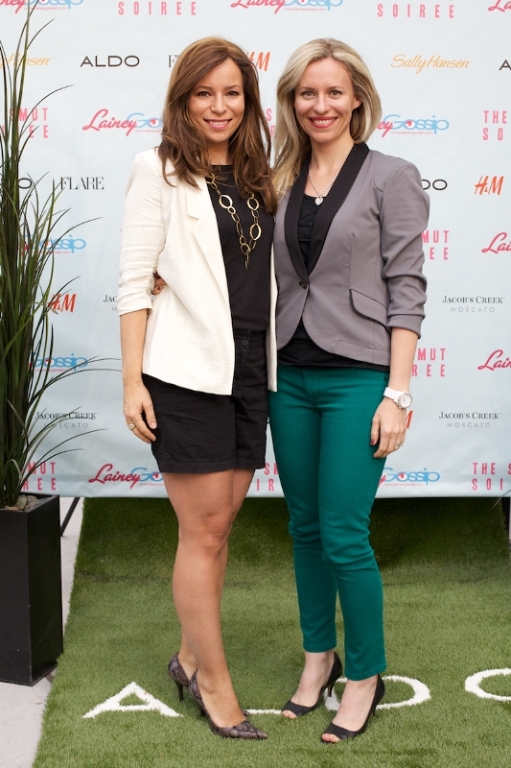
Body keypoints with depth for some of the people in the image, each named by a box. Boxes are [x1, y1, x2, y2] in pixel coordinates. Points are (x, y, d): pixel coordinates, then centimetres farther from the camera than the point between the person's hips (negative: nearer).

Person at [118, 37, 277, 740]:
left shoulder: (258, 177, 13)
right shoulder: (160, 170, -3)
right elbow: (134, 281, -7)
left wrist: (273, 364, 8)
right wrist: (132, 379, -11)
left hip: (250, 370, 6)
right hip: (188, 372, -5)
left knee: (218, 525, 13)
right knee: (203, 532, 2)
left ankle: (191, 657, 29)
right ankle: (214, 682, 16)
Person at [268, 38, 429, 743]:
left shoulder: (391, 178, -4)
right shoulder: (281, 182, 10)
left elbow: (406, 290, -7)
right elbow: (270, 282, 14)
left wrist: (398, 394, -13)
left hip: (357, 378, -5)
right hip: (291, 376, 5)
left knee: (343, 536, -4)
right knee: (304, 528, 13)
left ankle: (365, 676, 16)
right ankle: (318, 656, 31)